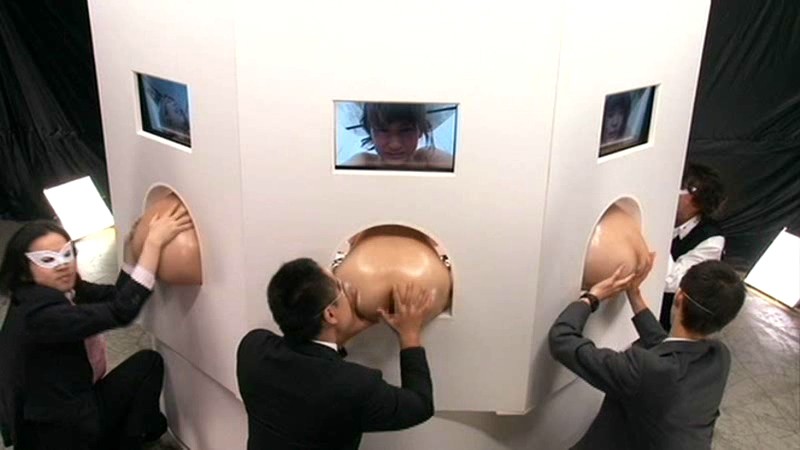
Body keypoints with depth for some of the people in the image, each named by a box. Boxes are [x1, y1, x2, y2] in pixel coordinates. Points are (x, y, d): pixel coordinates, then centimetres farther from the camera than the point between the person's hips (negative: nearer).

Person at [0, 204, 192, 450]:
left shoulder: (64, 291, -2)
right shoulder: (39, 314, -28)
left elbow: (115, 295, 4)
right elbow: (121, 311, -34)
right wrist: (155, 241, -35)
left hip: (79, 406, 8)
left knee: (148, 362, 4)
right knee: (148, 363, -4)